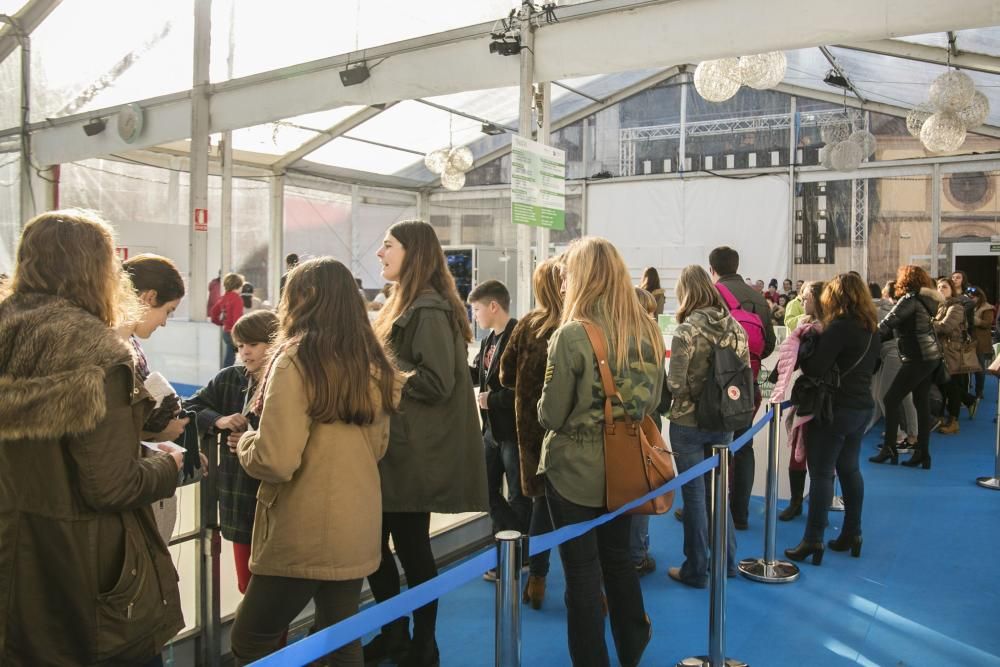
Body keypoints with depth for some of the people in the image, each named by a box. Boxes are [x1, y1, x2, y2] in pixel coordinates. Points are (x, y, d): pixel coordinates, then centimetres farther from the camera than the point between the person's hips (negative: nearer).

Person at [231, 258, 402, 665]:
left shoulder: (296, 359, -15)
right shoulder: (373, 363, 6)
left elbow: (275, 461, -20)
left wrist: (245, 444, -1)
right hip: (358, 529, 7)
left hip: (305, 534, -6)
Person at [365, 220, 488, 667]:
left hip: (415, 452, -10)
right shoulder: (405, 305, 15)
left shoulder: (429, 311, -16)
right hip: (396, 446, 10)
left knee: (410, 548, 3)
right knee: (375, 542, 15)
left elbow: (436, 383, -24)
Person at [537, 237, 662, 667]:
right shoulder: (648, 330, -2)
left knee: (582, 570, 8)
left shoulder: (572, 335, -20)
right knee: (618, 557, 23)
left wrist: (548, 402, 4)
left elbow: (551, 416, -16)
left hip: (575, 470, -6)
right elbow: (653, 401, 9)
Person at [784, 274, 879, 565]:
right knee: (850, 469, 16)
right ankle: (852, 534, 24)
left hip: (835, 409, -8)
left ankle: (813, 541, -1)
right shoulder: (871, 328, 8)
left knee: (821, 473, -3)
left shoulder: (838, 327, -18)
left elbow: (816, 368, -22)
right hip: (862, 406, 8)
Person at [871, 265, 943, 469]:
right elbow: (899, 328, 14)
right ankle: (923, 454, 11)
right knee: (922, 404, 9)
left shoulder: (911, 299, -13)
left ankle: (889, 449, 1)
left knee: (891, 399, -3)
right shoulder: (924, 299, 14)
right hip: (929, 357, 9)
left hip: (917, 359, -9)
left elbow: (888, 322, -16)